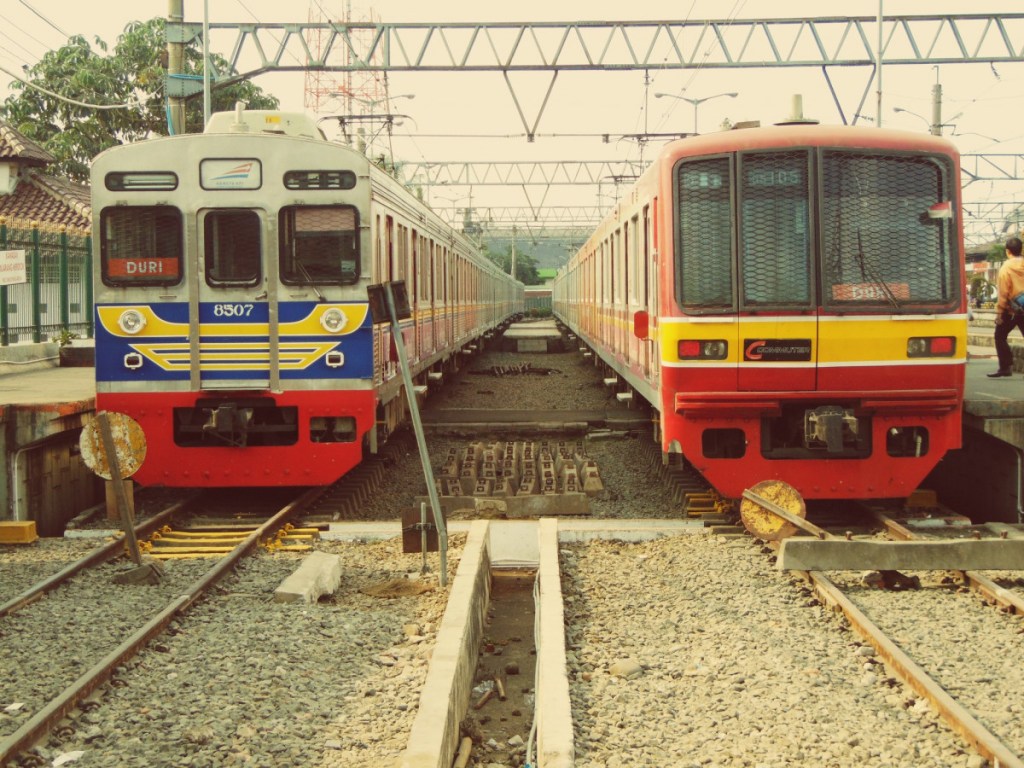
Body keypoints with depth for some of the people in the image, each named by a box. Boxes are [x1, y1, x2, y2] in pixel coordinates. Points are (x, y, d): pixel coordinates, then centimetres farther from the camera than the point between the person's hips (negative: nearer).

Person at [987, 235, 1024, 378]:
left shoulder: (1006, 268, -10)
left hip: (1011, 309, -4)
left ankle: (1005, 367, 3)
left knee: (1000, 337, 9)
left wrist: (999, 312, -6)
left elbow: (1003, 293, -11)